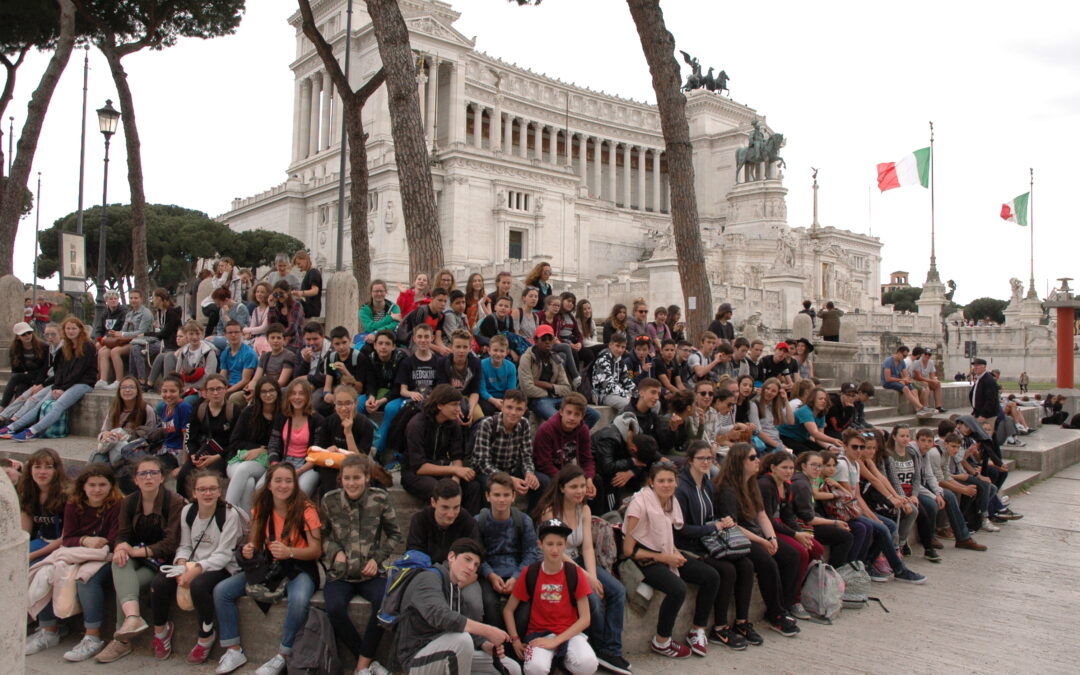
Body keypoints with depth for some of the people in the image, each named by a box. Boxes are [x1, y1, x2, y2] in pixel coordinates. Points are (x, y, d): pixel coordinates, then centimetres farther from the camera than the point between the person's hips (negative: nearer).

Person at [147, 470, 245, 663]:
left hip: (221, 567, -5)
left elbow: (224, 554, -15)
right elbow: (185, 546, 7)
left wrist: (198, 568, -27)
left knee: (198, 585, -35)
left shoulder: (229, 514, -13)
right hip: (192, 566, 5)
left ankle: (206, 636, -9)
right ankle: (161, 629, 10)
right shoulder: (188, 511, 5)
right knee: (158, 583, -19)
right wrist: (182, 564, -15)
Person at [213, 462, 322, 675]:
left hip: (299, 568, -5)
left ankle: (282, 656, -15)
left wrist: (289, 552, -31)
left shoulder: (306, 509, -12)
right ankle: (234, 650, 0)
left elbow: (316, 551, -14)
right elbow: (254, 543, 12)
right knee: (221, 591, -11)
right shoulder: (261, 509, 3)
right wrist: (249, 550, -13)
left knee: (299, 600, -37)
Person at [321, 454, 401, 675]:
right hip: (339, 572, 1)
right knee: (335, 608, -29)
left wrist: (378, 558, -6)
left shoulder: (380, 499, -4)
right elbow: (322, 534, 11)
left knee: (384, 601, -31)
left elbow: (395, 534, 6)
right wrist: (335, 551, -8)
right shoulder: (329, 500, -1)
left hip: (371, 572, -1)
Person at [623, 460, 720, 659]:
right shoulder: (640, 503, -18)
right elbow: (628, 550, -17)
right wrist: (663, 558, -16)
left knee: (712, 577, -6)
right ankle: (660, 642, -8)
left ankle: (697, 631, 12)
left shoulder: (671, 501, 5)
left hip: (666, 554, 8)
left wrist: (675, 553, -1)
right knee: (678, 589, -31)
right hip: (645, 560, -8)